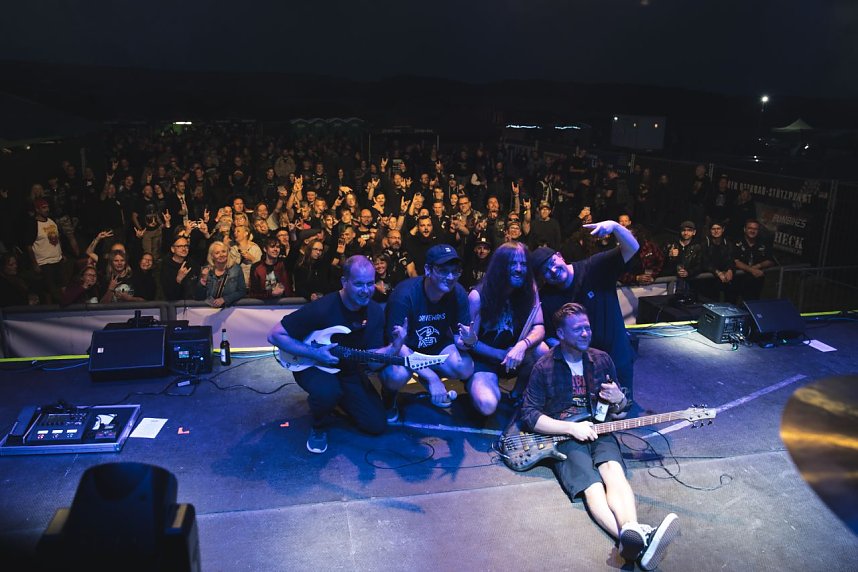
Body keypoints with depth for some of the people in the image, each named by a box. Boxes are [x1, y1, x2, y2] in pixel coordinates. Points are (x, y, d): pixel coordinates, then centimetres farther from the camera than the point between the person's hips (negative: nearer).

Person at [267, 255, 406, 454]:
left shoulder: (375, 312, -10)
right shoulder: (321, 309, -27)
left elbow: (372, 362, -10)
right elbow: (275, 335, -22)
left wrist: (395, 346, -30)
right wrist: (314, 353, -28)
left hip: (349, 372, 5)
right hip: (312, 365, -5)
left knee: (376, 424, -4)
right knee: (328, 391, -39)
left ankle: (338, 398, 22)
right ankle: (319, 427, -4)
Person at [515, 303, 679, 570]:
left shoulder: (602, 360, 13)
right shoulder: (544, 367, 0)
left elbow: (617, 409, 24)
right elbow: (529, 415, -3)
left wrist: (619, 400, -3)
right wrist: (572, 428, -14)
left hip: (598, 430, 3)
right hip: (562, 436, -3)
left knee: (613, 470, -32)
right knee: (592, 487, -31)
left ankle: (633, 536, -55)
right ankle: (636, 540, -55)